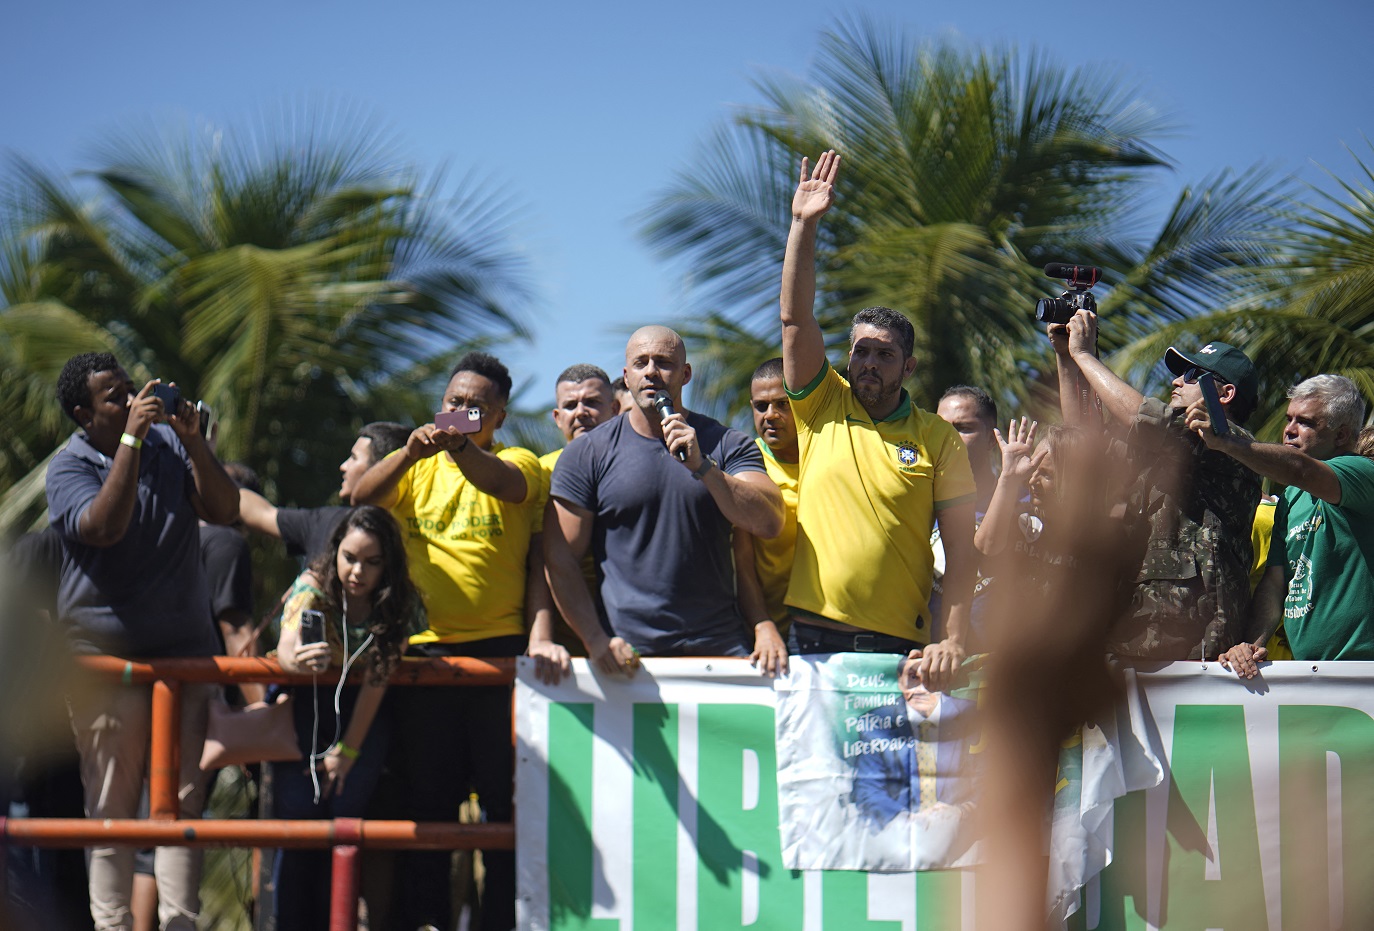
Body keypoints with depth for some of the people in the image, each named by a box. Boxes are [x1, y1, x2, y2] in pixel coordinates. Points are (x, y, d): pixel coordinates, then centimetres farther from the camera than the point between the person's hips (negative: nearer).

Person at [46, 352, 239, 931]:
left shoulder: (169, 444, 8)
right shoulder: (69, 466, -3)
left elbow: (225, 511, 0)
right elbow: (103, 526, -22)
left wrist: (193, 442, -12)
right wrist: (132, 439, -22)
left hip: (184, 645, 3)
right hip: (105, 654, -3)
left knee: (183, 795, 1)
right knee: (111, 801, -2)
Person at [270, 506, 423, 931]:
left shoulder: (400, 604, -17)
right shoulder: (313, 586, -22)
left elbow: (377, 680, -16)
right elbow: (286, 645, -40)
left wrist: (347, 751, -16)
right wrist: (297, 658, -63)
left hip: (360, 707, 1)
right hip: (303, 702, -1)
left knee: (345, 807, -15)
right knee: (296, 807, -16)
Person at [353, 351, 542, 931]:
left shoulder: (516, 462, 5)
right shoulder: (416, 467, 12)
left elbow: (508, 484, -19)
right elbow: (361, 497, -6)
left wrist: (461, 447, -39)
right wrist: (411, 451, -24)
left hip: (499, 645, -2)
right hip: (424, 649, 2)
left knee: (505, 795, -1)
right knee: (425, 795, 6)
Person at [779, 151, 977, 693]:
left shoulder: (939, 440, 5)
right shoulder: (821, 409, 10)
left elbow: (961, 549, 0)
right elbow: (795, 318, 1)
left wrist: (952, 643, -11)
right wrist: (804, 225, -7)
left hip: (897, 647, -1)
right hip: (810, 637, 1)